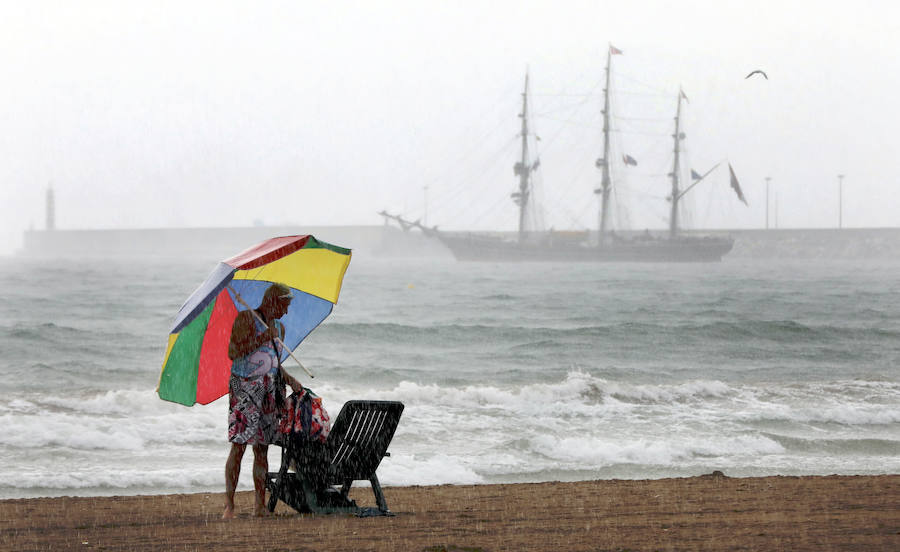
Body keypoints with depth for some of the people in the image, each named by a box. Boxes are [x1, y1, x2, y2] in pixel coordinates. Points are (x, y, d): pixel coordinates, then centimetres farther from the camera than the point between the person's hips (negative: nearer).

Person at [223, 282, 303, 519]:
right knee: (239, 444, -11)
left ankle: (260, 505, 7)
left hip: (269, 390, 7)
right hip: (244, 388, -7)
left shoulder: (279, 327, 18)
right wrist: (262, 339, -15)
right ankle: (229, 505, -11)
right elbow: (233, 353, -12)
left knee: (262, 448, 5)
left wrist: (289, 380, 9)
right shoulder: (246, 318, -3)